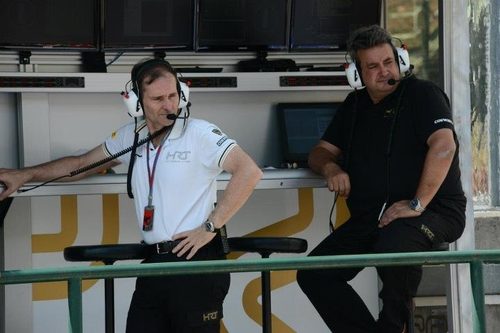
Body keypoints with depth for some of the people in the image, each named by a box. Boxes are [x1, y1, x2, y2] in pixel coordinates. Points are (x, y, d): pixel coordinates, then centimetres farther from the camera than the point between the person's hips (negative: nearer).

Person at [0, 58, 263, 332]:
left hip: (195, 260, -6)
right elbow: (82, 165, 25)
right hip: (153, 262, 6)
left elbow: (249, 172, -16)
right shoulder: (131, 137, 12)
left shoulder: (199, 133, -8)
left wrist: (210, 227, -14)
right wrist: (24, 175, 20)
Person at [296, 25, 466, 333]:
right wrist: (330, 167, -5)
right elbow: (320, 152, 21)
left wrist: (418, 204, -24)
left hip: (434, 212, -7)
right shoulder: (355, 105, 18)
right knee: (313, 274, -7)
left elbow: (444, 146, -19)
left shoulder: (422, 94, -4)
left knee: (391, 250, -39)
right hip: (370, 218, 7)